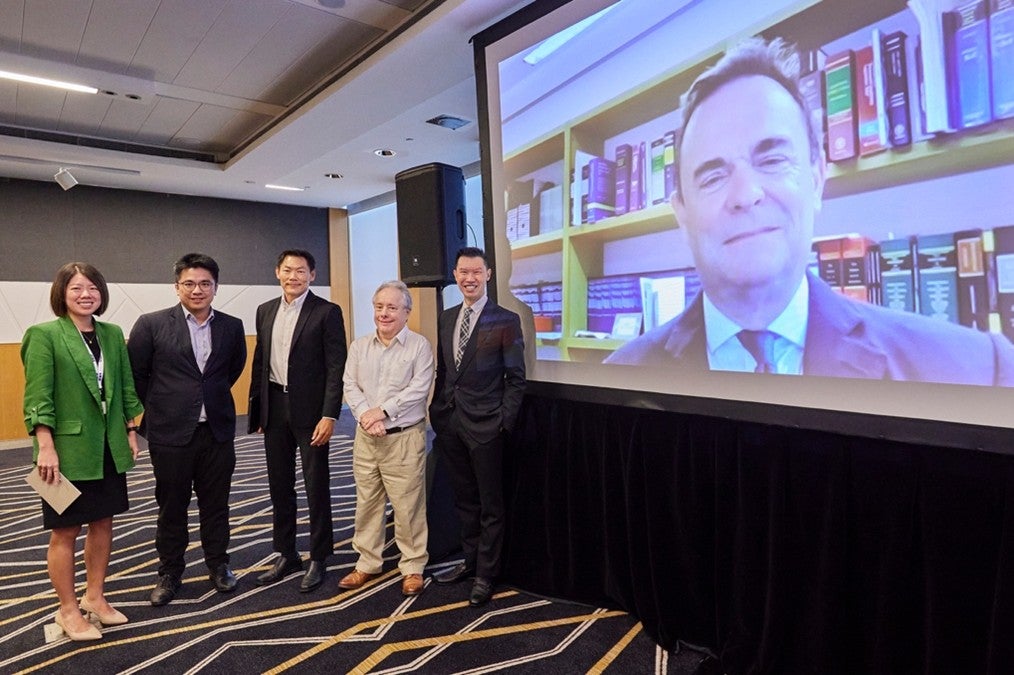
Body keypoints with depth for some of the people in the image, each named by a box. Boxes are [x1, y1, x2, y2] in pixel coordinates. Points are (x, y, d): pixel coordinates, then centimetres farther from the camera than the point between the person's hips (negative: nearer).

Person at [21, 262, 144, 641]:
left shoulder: (113, 334, 7)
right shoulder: (43, 335, -8)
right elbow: (37, 396, -13)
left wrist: (131, 431, 9)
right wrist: (46, 447, -17)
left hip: (109, 448, 5)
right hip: (68, 450, -5)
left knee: (103, 523, 14)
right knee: (65, 531, 7)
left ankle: (95, 597, 31)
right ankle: (68, 610, 22)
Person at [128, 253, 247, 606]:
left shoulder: (232, 326, 1)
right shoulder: (152, 324, -6)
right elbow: (135, 373, 1)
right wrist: (158, 406, 5)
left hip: (217, 430, 2)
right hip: (170, 432, -2)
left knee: (216, 503, 12)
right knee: (171, 506, 12)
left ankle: (218, 564, 29)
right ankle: (169, 572, 29)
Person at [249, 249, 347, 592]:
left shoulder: (327, 312, -8)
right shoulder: (265, 311, 10)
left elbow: (336, 367, -11)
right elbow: (259, 361, 14)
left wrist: (329, 415, -17)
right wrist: (256, 408, 12)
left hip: (309, 409, -5)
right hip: (274, 408, 6)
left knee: (316, 487, 5)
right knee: (280, 486, 14)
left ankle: (318, 558, 20)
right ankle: (286, 555, 30)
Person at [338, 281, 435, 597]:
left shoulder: (420, 346, -5)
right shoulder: (359, 346, 10)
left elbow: (419, 389, -13)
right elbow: (350, 386, 4)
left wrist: (382, 411, -16)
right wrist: (365, 417, -13)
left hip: (405, 437, -4)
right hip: (366, 437, 5)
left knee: (408, 505, 1)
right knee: (366, 502, 14)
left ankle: (413, 567, 18)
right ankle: (368, 563, 29)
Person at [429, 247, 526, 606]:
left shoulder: (506, 320, -7)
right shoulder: (446, 318, 10)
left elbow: (516, 378, -7)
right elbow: (442, 370, 14)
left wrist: (504, 421, -12)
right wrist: (436, 411, 9)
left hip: (485, 425, -5)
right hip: (449, 423, 6)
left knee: (490, 505, 8)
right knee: (464, 499, 18)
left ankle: (486, 574, 23)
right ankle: (470, 560, 35)